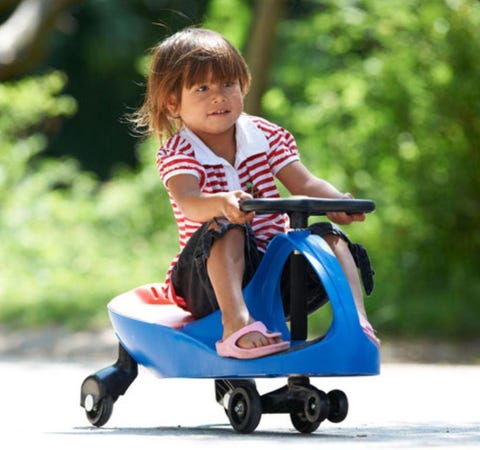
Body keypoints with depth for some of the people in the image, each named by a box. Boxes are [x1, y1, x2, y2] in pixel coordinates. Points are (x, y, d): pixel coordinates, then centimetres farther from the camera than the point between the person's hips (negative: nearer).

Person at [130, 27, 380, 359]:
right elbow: (187, 201, -27)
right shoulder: (177, 153, -6)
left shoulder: (265, 136, 8)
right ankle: (236, 323, -53)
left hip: (274, 266, 4)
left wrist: (336, 202, -24)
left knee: (330, 236, -16)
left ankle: (356, 319, -31)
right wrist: (221, 204, -51)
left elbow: (304, 184, -1)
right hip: (212, 279, -4)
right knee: (227, 230, -35)